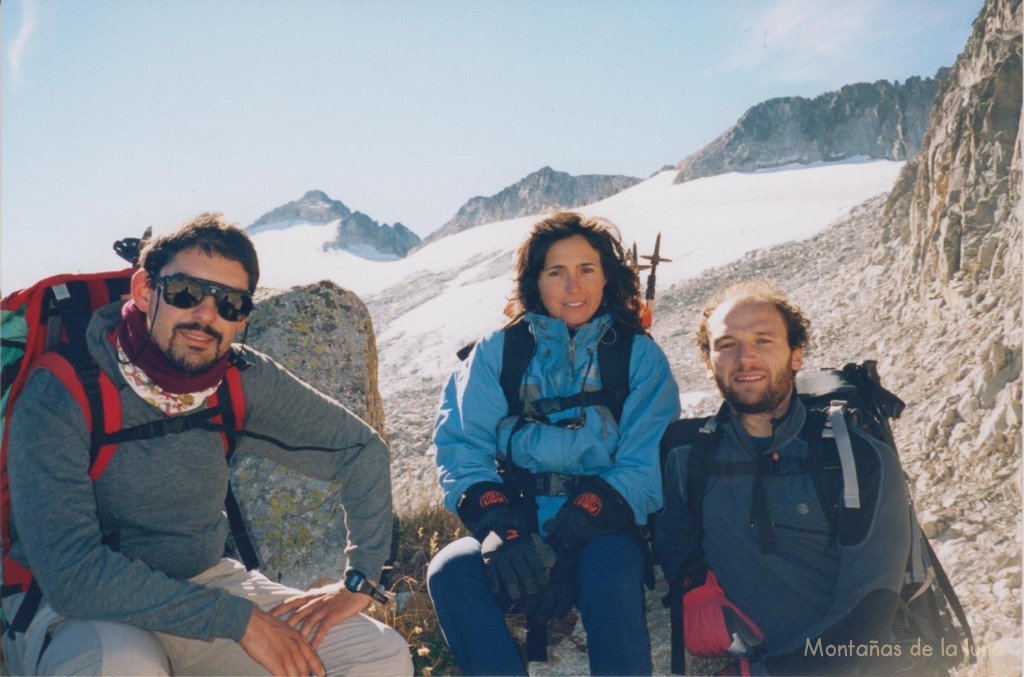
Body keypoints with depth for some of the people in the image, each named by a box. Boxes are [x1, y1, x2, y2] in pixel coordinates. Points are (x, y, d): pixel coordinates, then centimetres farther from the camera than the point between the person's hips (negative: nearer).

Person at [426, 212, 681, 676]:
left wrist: (569, 537, -20)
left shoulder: (639, 356, 3)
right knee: (450, 571, -27)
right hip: (515, 524, 2)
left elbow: (647, 468, -6)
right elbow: (461, 449, -2)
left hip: (601, 534, -1)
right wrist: (499, 526, -21)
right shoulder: (497, 352, 6)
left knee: (610, 573, -33)